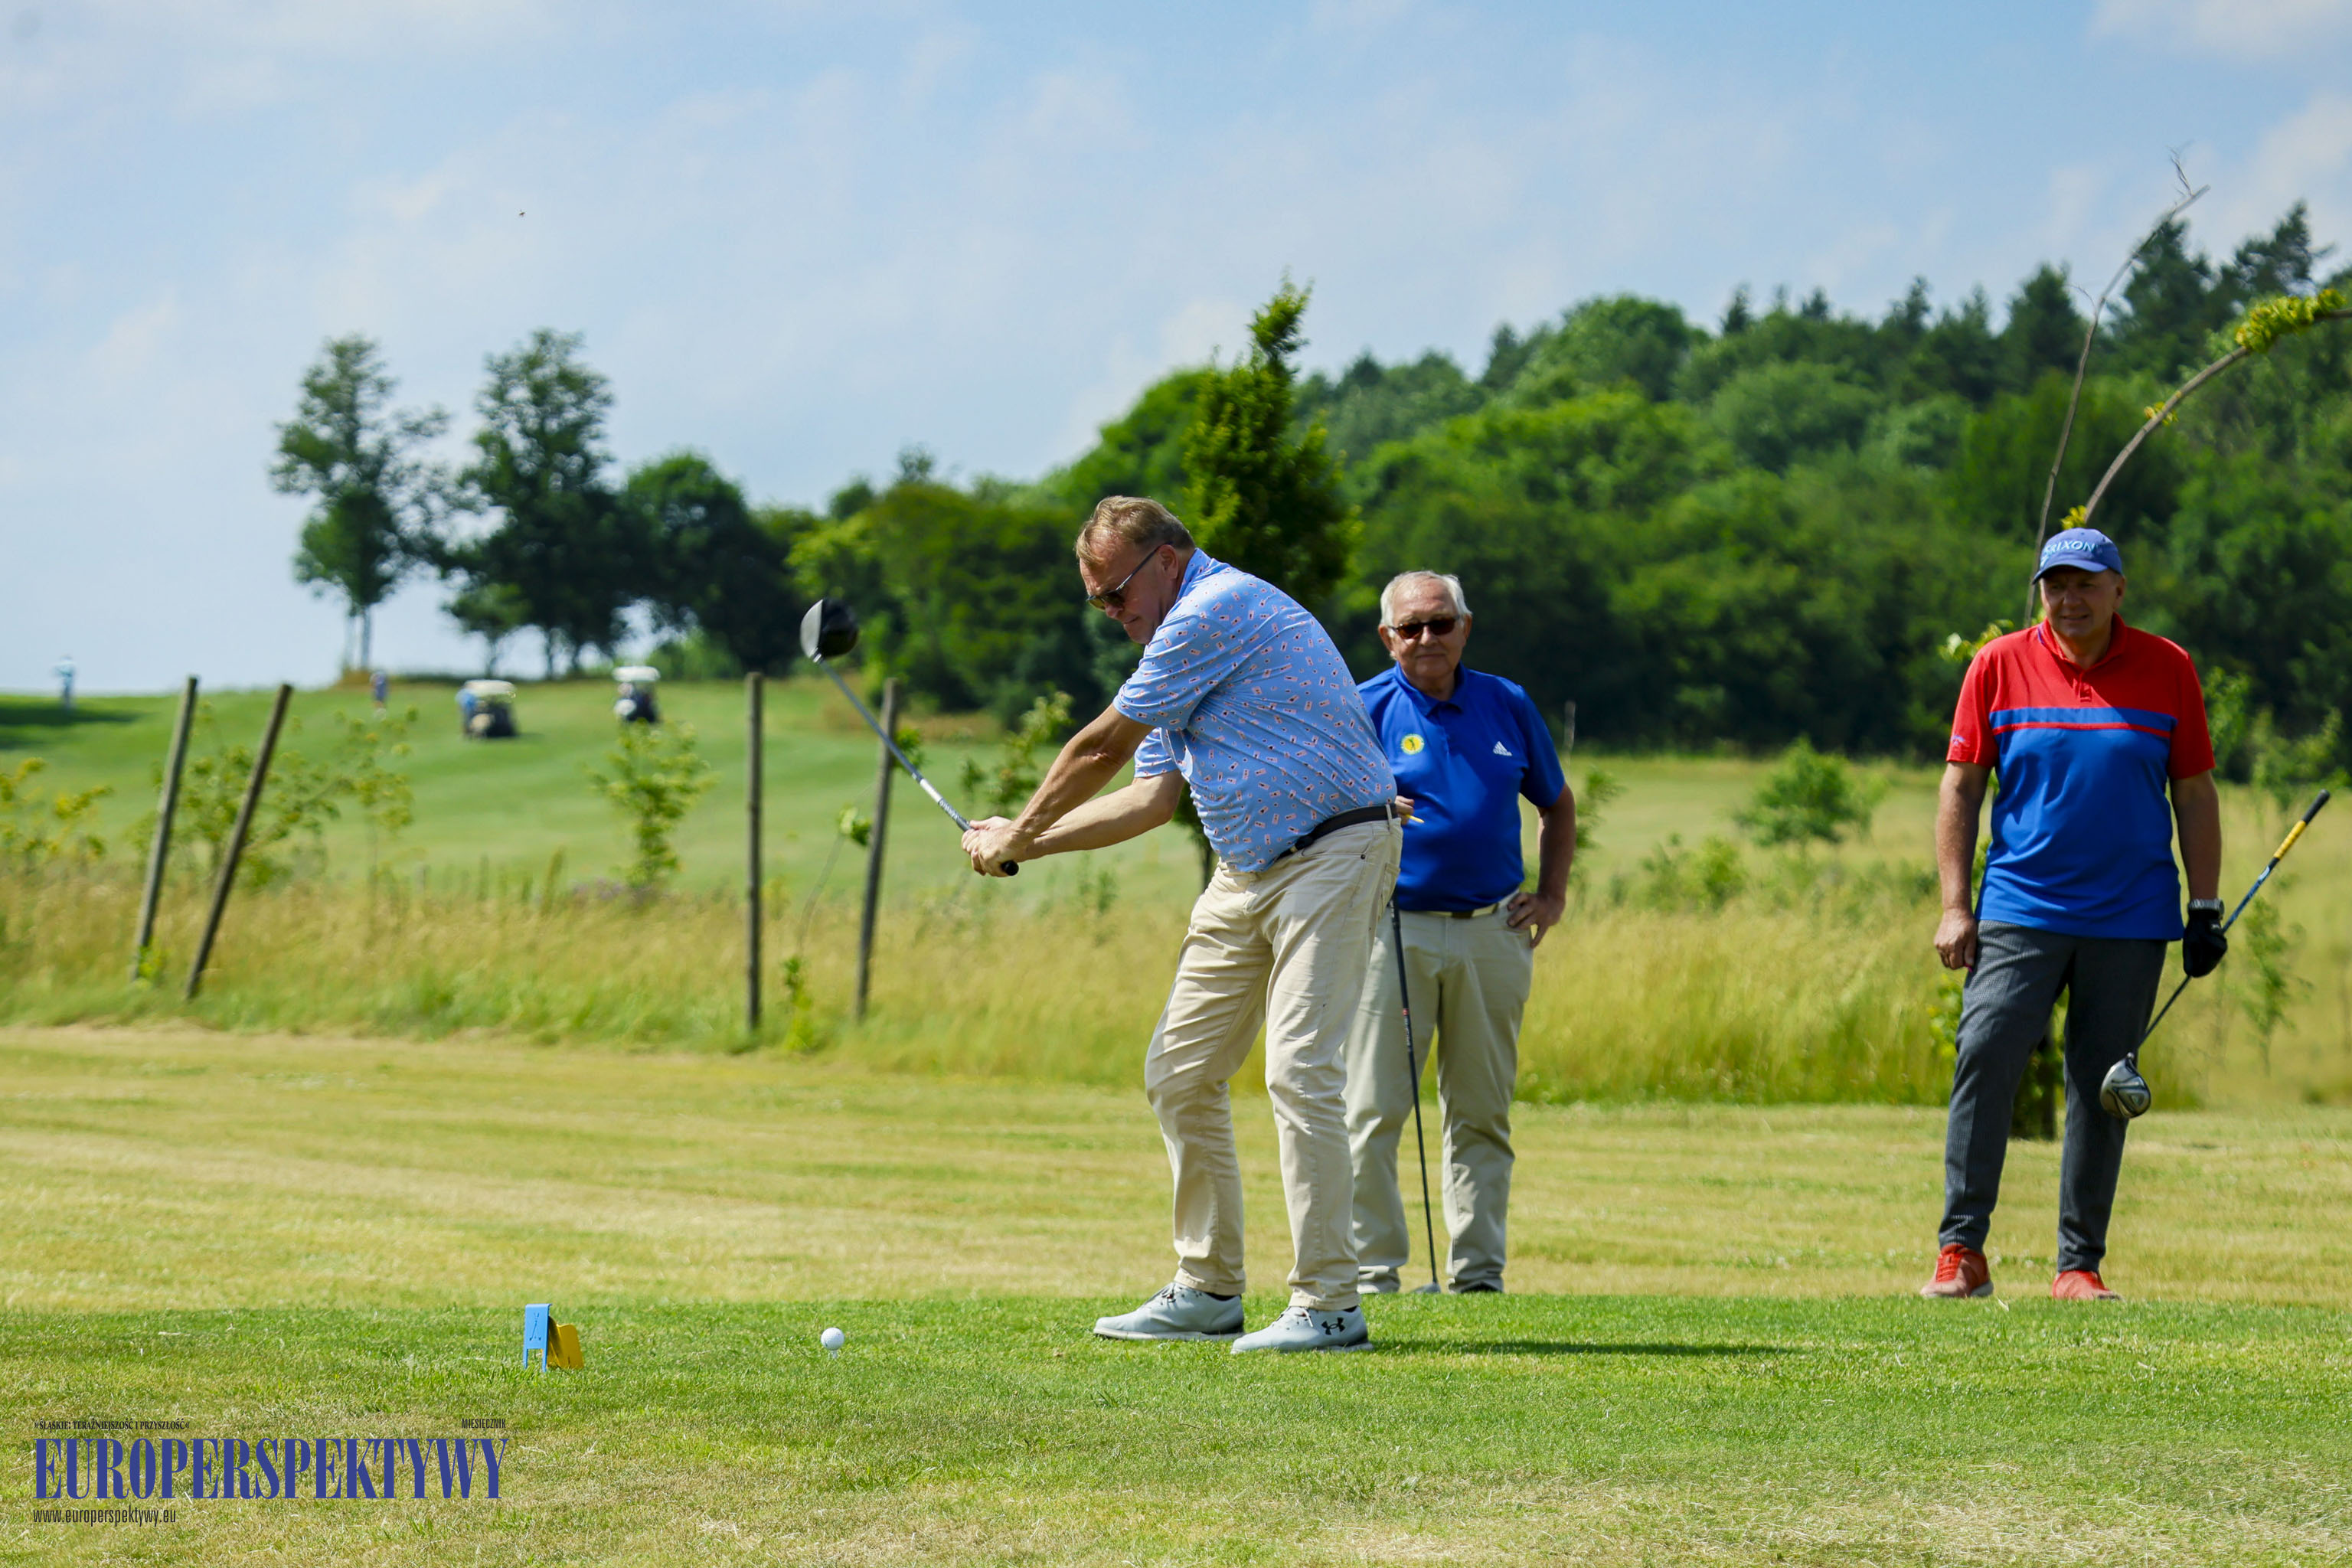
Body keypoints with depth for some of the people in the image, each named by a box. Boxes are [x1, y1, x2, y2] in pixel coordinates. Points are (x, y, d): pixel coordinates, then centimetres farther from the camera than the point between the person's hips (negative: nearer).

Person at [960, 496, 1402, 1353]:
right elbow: (1153, 795, 19)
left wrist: (1020, 833, 6)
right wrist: (1027, 841, 14)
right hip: (1244, 872, 10)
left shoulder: (1217, 612, -15)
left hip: (1331, 857, -10)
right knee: (1180, 1073, 8)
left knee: (1299, 1069, -18)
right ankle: (1210, 1289, 15)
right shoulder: (1184, 639, 18)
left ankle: (1329, 1305, -17)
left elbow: (1101, 748, -8)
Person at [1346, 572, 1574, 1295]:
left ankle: (1478, 1269, 10)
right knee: (1373, 1111, -5)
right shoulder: (1363, 710, 0)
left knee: (1482, 1114, 6)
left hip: (1493, 933, 3)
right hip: (1394, 929, -3)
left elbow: (1557, 803, 23)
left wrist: (1552, 895, 12)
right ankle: (1373, 1266, 0)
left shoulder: (1509, 706, 10)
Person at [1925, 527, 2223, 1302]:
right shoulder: (1999, 665, 3)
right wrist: (1954, 905, -2)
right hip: (2020, 910, -1)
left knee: (2102, 1090, 2)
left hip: (2131, 919, 1)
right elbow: (1961, 786, 5)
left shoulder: (2167, 669, 4)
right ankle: (1962, 1250, -7)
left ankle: (2079, 1263, 10)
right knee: (1983, 1058, -13)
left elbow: (2194, 793, 9)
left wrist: (2205, 909, 4)